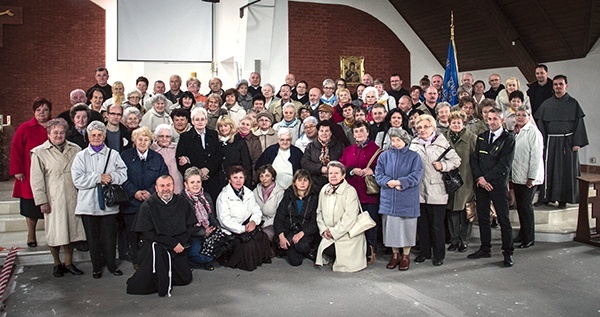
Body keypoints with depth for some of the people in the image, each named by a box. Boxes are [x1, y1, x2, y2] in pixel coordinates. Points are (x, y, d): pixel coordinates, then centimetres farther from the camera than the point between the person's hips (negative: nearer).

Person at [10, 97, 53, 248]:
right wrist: (17, 170, -10)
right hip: (30, 175, -1)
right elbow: (15, 150, -5)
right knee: (31, 207, 8)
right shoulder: (25, 128, -3)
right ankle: (31, 235, 23)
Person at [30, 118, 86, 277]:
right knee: (54, 232, 6)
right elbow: (37, 180, -4)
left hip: (72, 197, 3)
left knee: (71, 229, 10)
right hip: (53, 199, -2)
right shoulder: (39, 152, -3)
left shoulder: (75, 149, 5)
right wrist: (42, 201, -7)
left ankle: (68, 263, 26)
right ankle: (57, 264, 25)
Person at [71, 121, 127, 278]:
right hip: (89, 204, 0)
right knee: (93, 237, 9)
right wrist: (99, 178, -13)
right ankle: (96, 266, 23)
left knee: (110, 236, 6)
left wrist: (111, 177, -18)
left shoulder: (113, 154, 6)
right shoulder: (81, 156, 3)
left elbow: (123, 174, 0)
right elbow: (78, 179, -8)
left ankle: (111, 264, 23)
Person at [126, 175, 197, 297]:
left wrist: (180, 243, -12)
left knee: (186, 279, -3)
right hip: (155, 244, -4)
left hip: (178, 246, 4)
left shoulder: (182, 202, 4)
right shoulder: (147, 206, -8)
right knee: (155, 251, -38)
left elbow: (190, 226, 6)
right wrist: (172, 244, -17)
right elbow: (147, 233, -13)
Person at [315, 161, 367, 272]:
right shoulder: (324, 190, 8)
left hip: (347, 235, -5)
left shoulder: (350, 191, -13)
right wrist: (323, 229, -1)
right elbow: (319, 212, 13)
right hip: (329, 235, 6)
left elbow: (349, 217, -19)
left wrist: (334, 232, -17)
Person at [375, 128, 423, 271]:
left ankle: (406, 256, 18)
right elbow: (378, 174, 0)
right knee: (391, 227, 8)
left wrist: (399, 182, -20)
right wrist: (388, 182, -18)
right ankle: (395, 254, 23)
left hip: (407, 201, -2)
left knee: (406, 227, 3)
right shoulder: (384, 155, 7)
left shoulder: (414, 156, 0)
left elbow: (416, 176, -10)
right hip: (388, 200, 2)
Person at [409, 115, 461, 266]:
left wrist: (443, 166, -13)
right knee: (422, 223, 12)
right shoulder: (414, 144, 10)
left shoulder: (442, 143, -2)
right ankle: (424, 252, 26)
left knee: (437, 224, 2)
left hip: (436, 190, -4)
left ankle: (439, 255, 15)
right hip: (419, 190, 4)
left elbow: (456, 160, 1)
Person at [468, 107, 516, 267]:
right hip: (480, 183, 5)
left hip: (498, 184, -5)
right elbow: (474, 159, 7)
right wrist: (479, 178, -7)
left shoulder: (508, 139, -3)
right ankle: (485, 249, 23)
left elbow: (504, 165, -10)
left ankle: (508, 253, 8)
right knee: (482, 218, 11)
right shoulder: (481, 137, 12)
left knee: (504, 220, -1)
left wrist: (487, 178, -13)